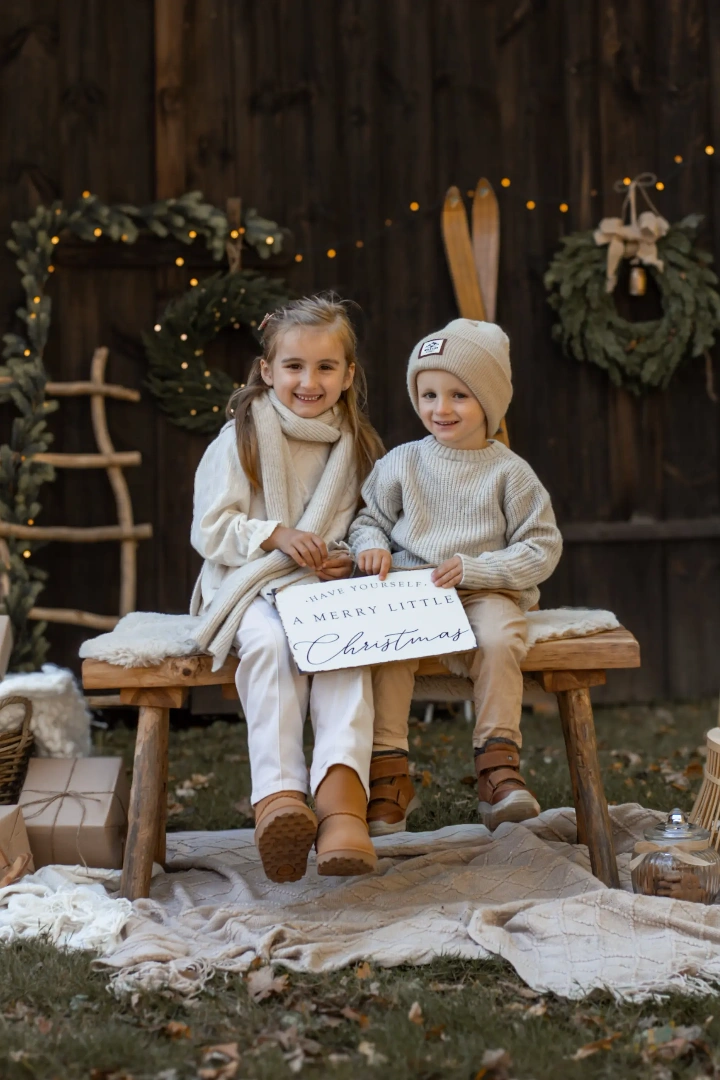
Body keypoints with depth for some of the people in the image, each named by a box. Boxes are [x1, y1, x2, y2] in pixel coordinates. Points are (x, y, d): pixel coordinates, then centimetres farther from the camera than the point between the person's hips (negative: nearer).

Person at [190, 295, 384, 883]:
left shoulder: (355, 446, 14)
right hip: (250, 586, -2)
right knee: (271, 643, -36)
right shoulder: (240, 438, 3)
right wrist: (277, 535, -16)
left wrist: (349, 559, -2)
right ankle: (279, 795, -47)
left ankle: (341, 794, -51)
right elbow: (210, 530, -1)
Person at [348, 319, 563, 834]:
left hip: (487, 591, -1)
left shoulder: (510, 472, 2)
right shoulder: (401, 463, 9)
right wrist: (371, 545, -5)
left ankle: (499, 764, -22)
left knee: (499, 639, -33)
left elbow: (543, 548, 0)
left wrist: (474, 568, -13)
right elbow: (368, 518, 19)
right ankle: (389, 773, -22)